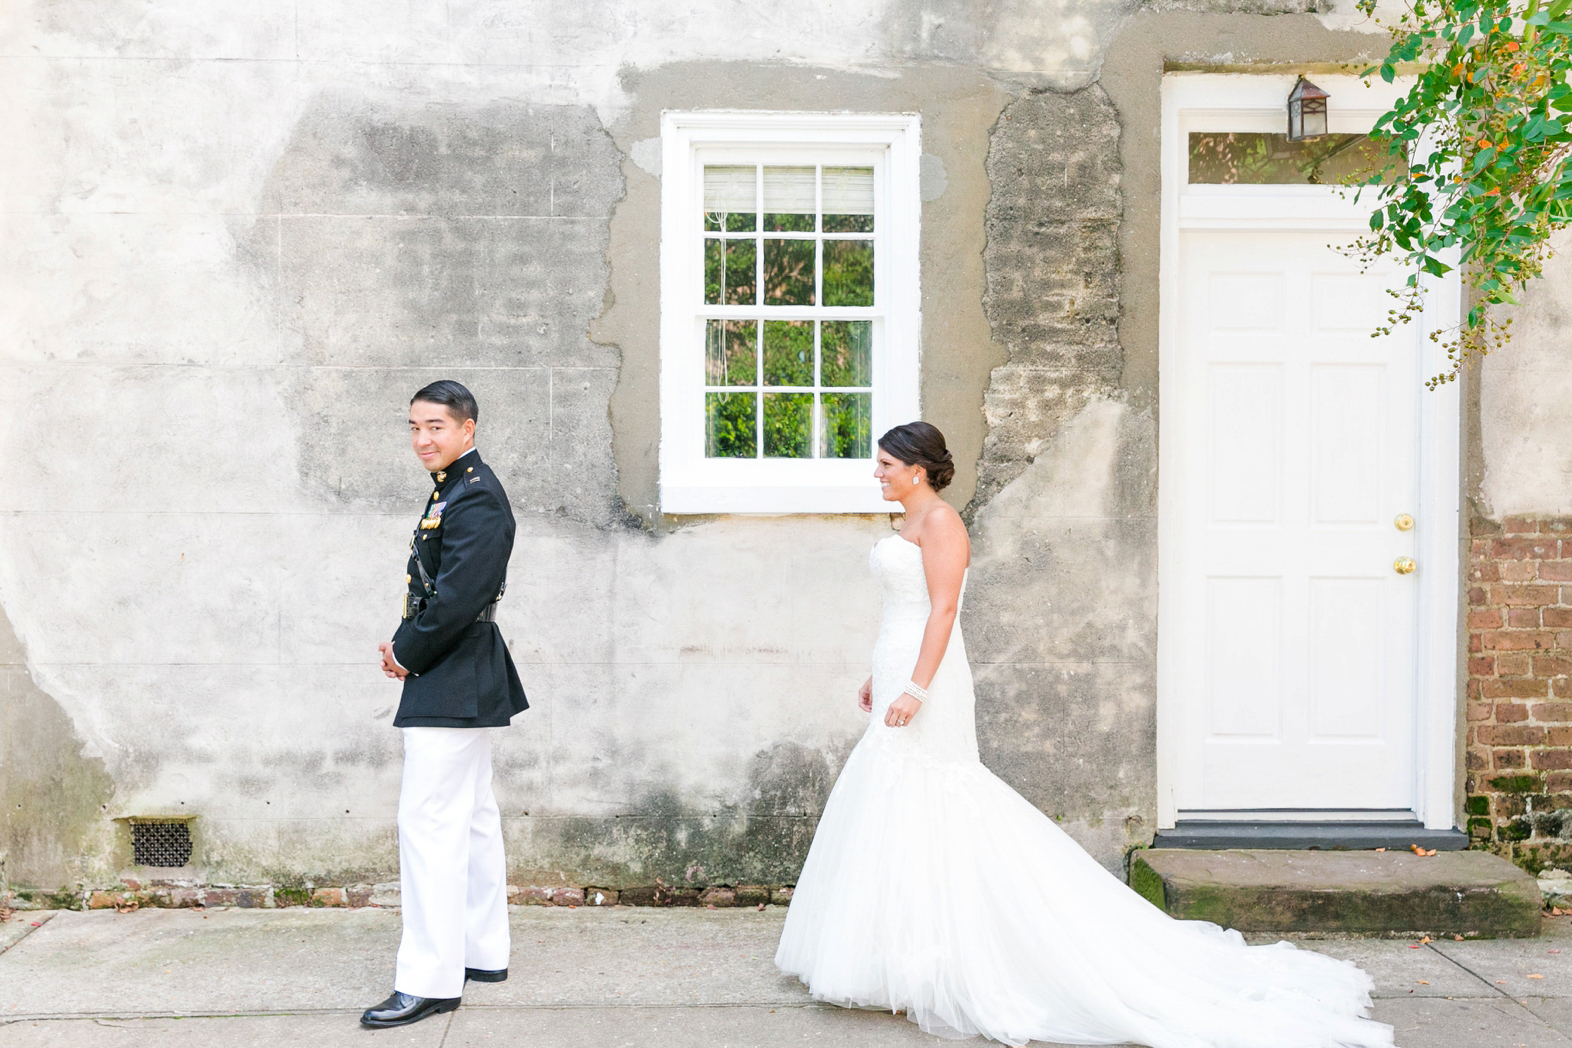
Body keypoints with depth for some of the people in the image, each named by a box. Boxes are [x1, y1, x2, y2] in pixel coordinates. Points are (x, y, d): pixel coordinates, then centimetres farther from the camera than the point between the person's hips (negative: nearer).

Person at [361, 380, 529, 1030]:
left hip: (451, 686, -11)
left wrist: (406, 654, -11)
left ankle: (430, 981, -2)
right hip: (462, 685, 11)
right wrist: (405, 646, 3)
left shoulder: (476, 497, -17)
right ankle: (483, 953, 26)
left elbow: (456, 599, -24)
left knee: (429, 824, -8)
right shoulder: (453, 489, 15)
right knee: (470, 818, 16)